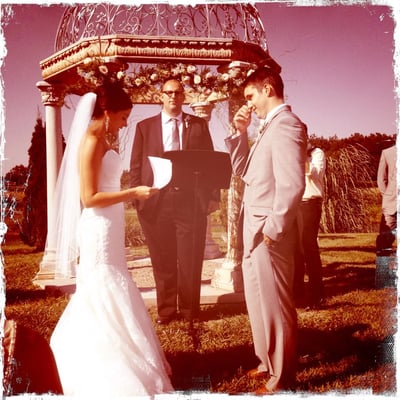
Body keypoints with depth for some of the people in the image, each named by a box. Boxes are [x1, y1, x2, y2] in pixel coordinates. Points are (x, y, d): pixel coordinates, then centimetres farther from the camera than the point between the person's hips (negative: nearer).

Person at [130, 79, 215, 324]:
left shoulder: (199, 125, 10)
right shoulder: (145, 126, 11)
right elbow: (136, 165, 8)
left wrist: (209, 196, -2)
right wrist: (139, 197, -3)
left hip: (191, 200, 0)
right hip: (157, 201, 1)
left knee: (190, 259, 4)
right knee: (162, 260, 7)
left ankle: (190, 309, 17)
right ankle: (166, 310, 19)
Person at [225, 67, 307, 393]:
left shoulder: (285, 124, -16)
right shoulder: (270, 126, 15)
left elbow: (292, 184, -25)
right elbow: (243, 170, 18)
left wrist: (274, 229, -20)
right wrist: (240, 132, 8)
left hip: (268, 232, -10)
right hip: (256, 230, 10)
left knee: (274, 305, 2)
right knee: (259, 302, 21)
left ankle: (281, 379, 18)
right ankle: (269, 363, 38)